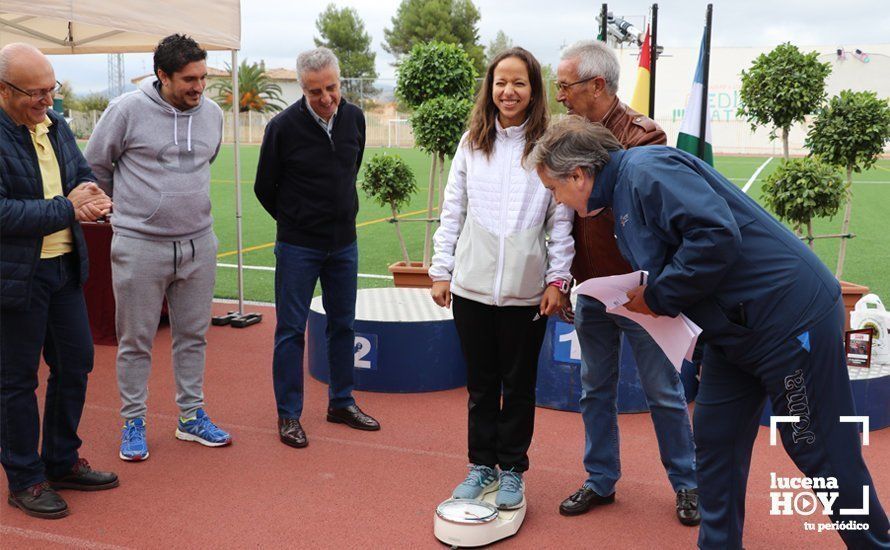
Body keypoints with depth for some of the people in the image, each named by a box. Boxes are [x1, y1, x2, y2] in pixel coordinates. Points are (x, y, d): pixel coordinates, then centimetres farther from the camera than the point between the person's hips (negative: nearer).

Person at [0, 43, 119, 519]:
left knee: (75, 364, 15)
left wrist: (89, 195, -6)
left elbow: (83, 173, 17)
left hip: (64, 266, 8)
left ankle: (62, 462, 33)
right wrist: (66, 209, -21)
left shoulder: (55, 125, 8)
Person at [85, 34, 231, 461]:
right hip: (140, 245, -4)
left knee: (193, 336, 12)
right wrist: (131, 205, 10)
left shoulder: (212, 113, 4)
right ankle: (133, 423, 21)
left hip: (198, 243, 4)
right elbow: (95, 166, 3)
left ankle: (191, 417, 26)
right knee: (136, 341, 6)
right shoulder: (127, 110, -10)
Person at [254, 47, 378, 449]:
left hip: (344, 243, 5)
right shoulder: (284, 126, -13)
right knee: (291, 330, 2)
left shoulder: (354, 118, 1)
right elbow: (265, 187, -2)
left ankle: (342, 402, 27)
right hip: (298, 246, -4)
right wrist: (294, 220, 7)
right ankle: (288, 414, 13)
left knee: (343, 325, 12)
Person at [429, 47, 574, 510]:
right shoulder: (472, 142, 5)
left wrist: (557, 280, -6)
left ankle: (512, 470, 26)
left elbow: (561, 220, -2)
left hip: (526, 290, -2)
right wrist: (441, 271, 4)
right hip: (472, 285, 2)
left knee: (519, 385, 11)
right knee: (480, 383, 13)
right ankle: (482, 465, 28)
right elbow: (452, 211, 7)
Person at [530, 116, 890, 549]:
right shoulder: (621, 194, 13)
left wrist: (659, 295, -20)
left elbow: (717, 233, -30)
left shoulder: (646, 169, -19)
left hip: (791, 316, -10)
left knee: (821, 452, 3)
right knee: (715, 441, 13)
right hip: (735, 330, 10)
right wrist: (647, 298, -1)